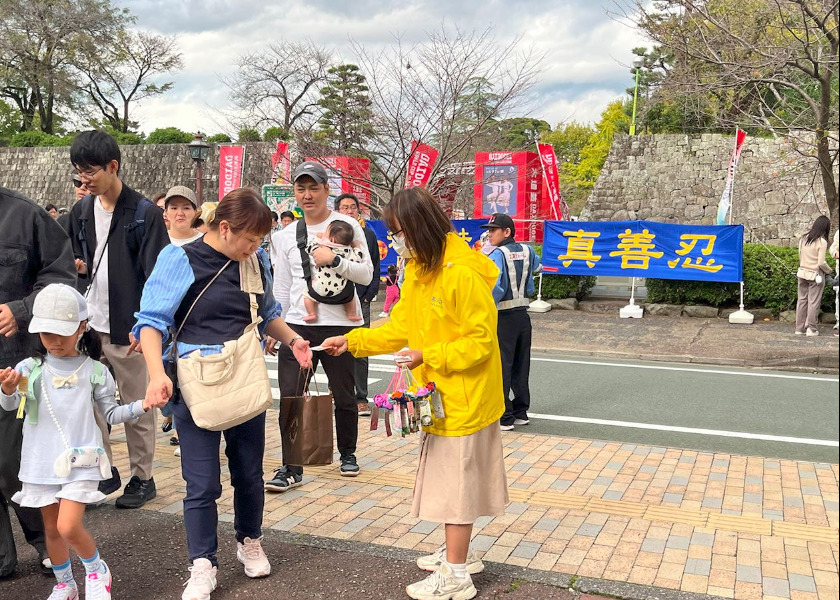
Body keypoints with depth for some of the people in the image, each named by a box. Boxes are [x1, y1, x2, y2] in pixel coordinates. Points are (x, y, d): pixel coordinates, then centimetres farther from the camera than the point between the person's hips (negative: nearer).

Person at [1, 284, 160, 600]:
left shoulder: (94, 371, -2)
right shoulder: (30, 368, -2)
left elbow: (111, 413, 6)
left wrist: (141, 405, -11)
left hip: (80, 461, -2)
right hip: (42, 461, 3)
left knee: (68, 527, -13)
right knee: (52, 528, 14)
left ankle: (97, 571, 15)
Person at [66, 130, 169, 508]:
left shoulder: (144, 213, -9)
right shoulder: (81, 211, 9)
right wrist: (77, 267, -2)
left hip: (127, 329, -5)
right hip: (90, 326, 6)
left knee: (137, 407, 6)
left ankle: (142, 478, 19)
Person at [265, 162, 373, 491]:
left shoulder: (346, 226, -2)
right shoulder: (285, 236, 10)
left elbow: (366, 274, -7)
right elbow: (281, 287, 14)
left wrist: (334, 260, -21)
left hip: (340, 324, -2)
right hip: (297, 325, 3)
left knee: (344, 395, 11)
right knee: (290, 396, -3)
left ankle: (347, 454, 33)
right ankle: (291, 469, 5)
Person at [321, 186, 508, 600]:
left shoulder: (464, 272, -23)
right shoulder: (417, 268, 6)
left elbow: (480, 341, -20)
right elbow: (400, 326, 10)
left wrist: (428, 356, -23)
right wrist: (351, 341, 3)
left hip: (464, 396, -8)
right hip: (438, 394, 8)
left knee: (456, 480, 2)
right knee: (448, 476, 19)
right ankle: (458, 554, 35)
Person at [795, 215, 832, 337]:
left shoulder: (803, 239, 2)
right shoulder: (822, 242, -14)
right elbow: (821, 263, -14)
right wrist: (829, 271, 3)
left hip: (802, 272, 5)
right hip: (815, 275, -5)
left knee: (802, 300, 12)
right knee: (814, 302, 4)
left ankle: (799, 328, 17)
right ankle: (811, 329, 8)